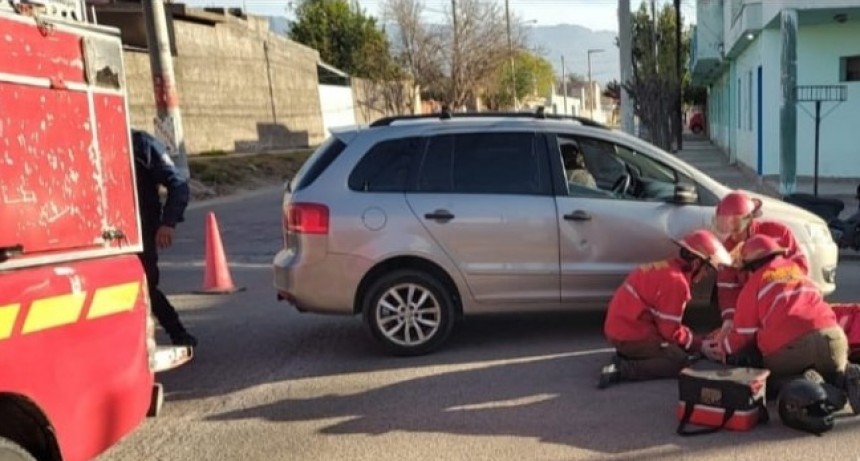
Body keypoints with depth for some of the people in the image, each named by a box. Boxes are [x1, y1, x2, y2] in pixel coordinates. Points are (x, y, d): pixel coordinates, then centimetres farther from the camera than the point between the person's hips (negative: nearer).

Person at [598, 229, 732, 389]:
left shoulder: (666, 268, 12)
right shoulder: (676, 281, -19)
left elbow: (668, 323, 18)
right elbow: (670, 330, -14)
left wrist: (694, 340, 9)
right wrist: (698, 345, 1)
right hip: (630, 334, -10)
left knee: (679, 348, 17)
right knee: (680, 361, -9)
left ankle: (625, 356, 8)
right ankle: (621, 370, -16)